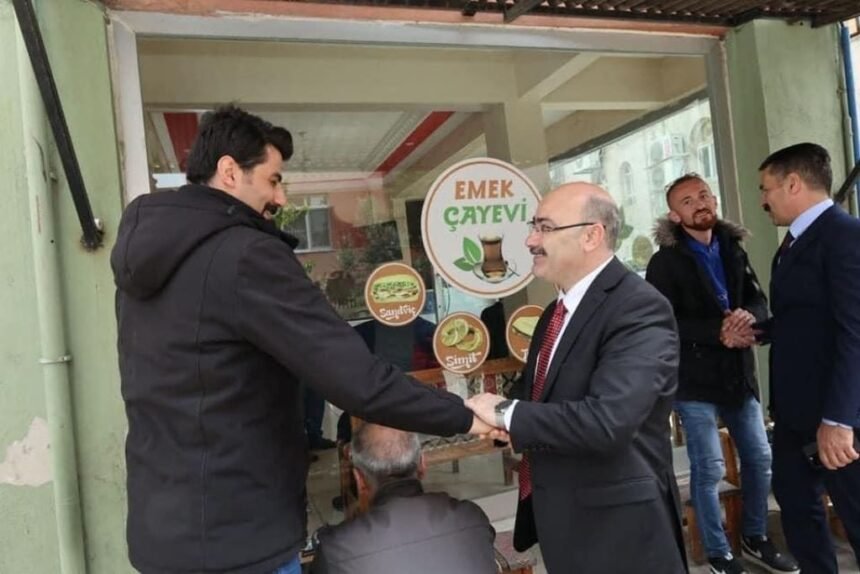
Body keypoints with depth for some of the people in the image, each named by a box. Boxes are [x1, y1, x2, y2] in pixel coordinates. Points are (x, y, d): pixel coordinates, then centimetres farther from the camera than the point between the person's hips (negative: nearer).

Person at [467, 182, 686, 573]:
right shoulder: (556, 312, 7)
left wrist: (506, 413, -20)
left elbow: (607, 421, -32)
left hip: (617, 530, -8)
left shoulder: (639, 308, -21)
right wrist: (503, 422, -2)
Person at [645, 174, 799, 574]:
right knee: (709, 468, -2)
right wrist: (718, 333, -22)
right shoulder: (665, 262, -7)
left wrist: (749, 317, -14)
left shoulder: (732, 250, 11)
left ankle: (755, 540, 34)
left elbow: (759, 300, 9)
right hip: (695, 378, -6)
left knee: (759, 459, 14)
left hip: (738, 372, 6)